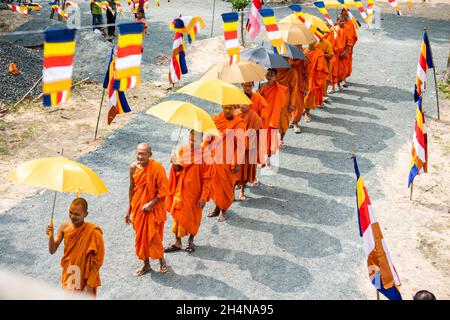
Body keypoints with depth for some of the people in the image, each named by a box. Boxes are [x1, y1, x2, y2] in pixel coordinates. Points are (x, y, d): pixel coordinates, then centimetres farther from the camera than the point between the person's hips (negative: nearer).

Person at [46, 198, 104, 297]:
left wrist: (90, 285, -15)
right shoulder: (65, 227, -7)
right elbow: (52, 251, -3)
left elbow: (97, 261, -15)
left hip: (84, 280, -4)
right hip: (68, 277, 4)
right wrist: (51, 237, -22)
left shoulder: (93, 233, -21)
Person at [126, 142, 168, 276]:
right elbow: (132, 189, 7)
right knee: (141, 236, 13)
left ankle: (162, 260, 26)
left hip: (153, 209, -5)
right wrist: (129, 209, 11)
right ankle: (146, 265, 31)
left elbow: (163, 191, -15)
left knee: (152, 236, -1)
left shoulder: (157, 168, -18)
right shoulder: (133, 167, -3)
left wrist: (151, 204, -20)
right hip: (138, 208, 5)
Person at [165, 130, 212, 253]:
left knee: (193, 218, 12)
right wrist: (175, 164, -18)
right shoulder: (183, 150, -5)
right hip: (181, 191, 3)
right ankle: (177, 242, 26)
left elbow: (207, 179, -13)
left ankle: (191, 241, 34)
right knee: (178, 215, 10)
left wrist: (203, 197, -15)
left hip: (195, 193, -3)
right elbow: (178, 171, 5)